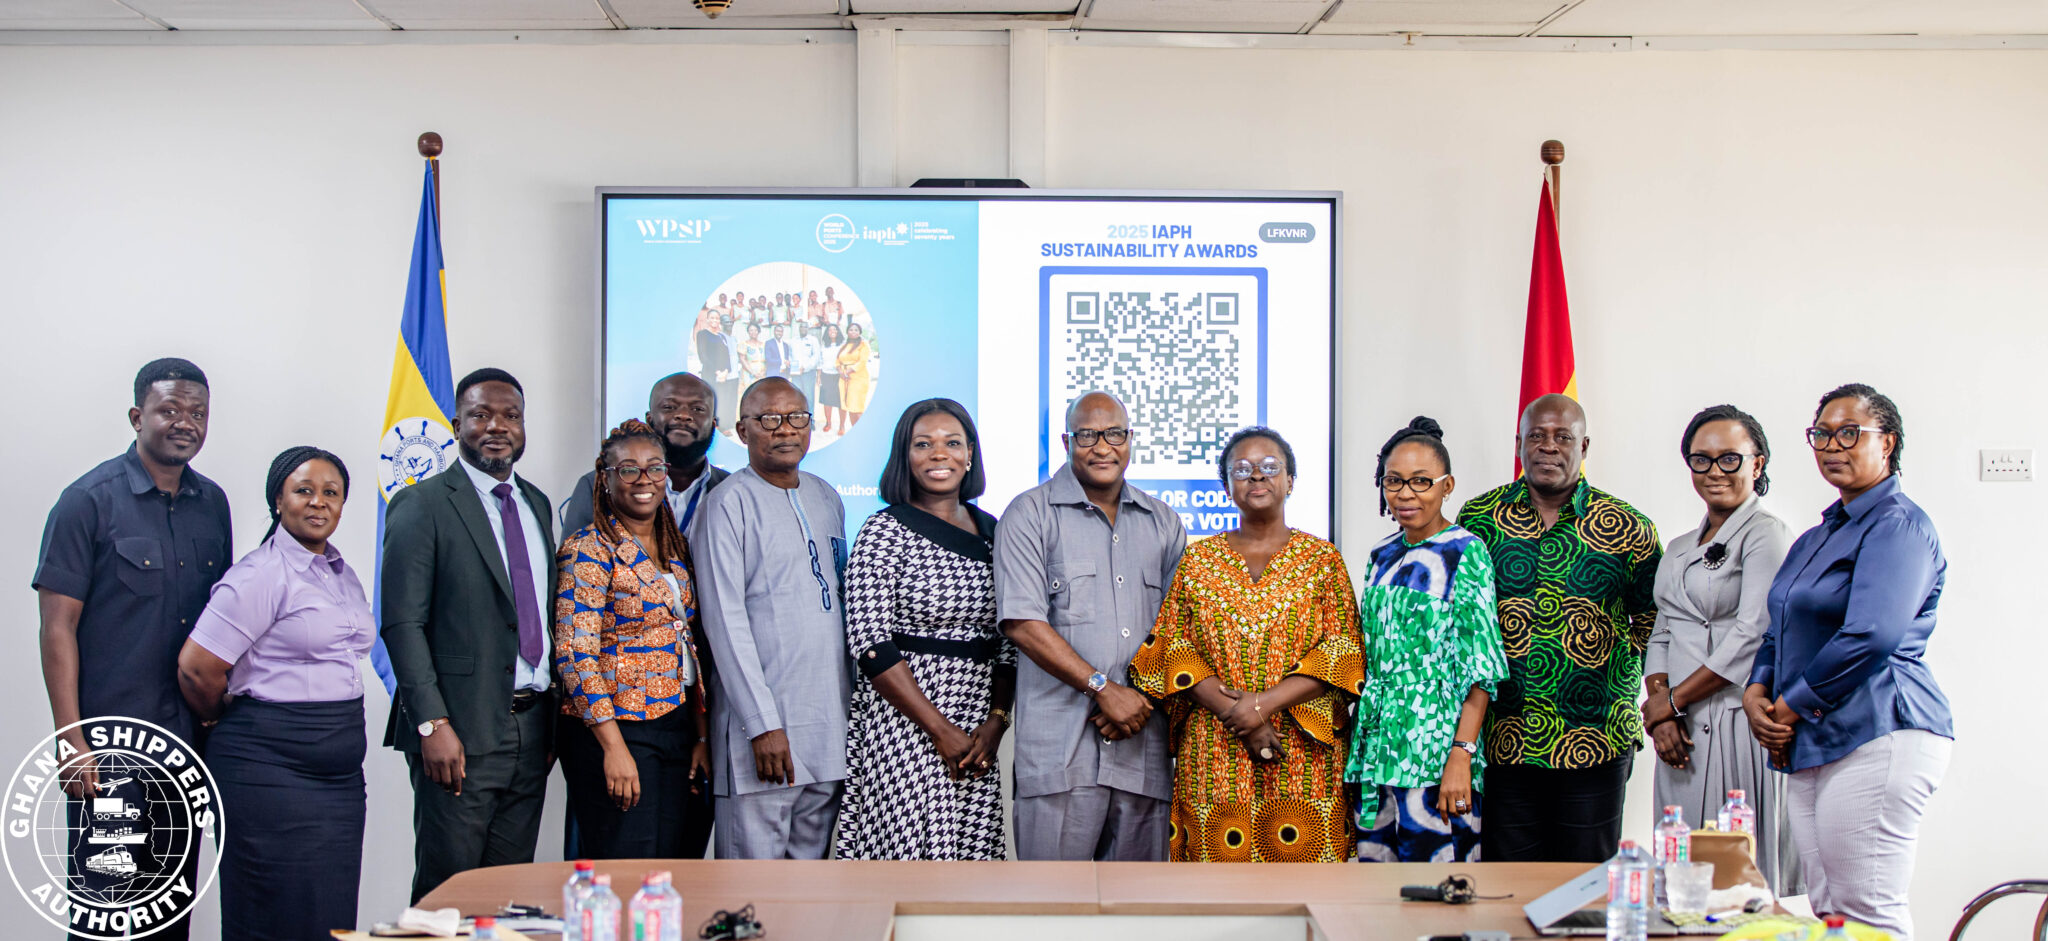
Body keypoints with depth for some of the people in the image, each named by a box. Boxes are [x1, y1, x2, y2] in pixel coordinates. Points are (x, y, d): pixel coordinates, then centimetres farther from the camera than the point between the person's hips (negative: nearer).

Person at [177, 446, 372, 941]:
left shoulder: (342, 574, 14)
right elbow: (196, 668, -14)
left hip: (339, 771, 8)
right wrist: (229, 721, 4)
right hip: (272, 767, -8)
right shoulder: (263, 574, -11)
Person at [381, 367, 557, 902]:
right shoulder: (422, 506, -5)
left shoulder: (536, 504, 16)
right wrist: (433, 724, -18)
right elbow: (402, 624, -10)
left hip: (531, 732, 6)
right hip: (461, 734, -6)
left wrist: (552, 720, 14)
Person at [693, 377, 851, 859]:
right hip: (761, 717, -6)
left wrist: (855, 702, 14)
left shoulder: (826, 498, 16)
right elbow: (725, 621, -11)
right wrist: (763, 724, -16)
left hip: (832, 726, 6)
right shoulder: (729, 503, -5)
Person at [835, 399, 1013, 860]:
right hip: (904, 723, -5)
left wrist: (996, 722, -4)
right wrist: (940, 730, -13)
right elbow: (870, 644, -11)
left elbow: (1008, 643, 12)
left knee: (973, 850, 2)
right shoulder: (885, 531, -4)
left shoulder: (991, 532, 12)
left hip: (978, 732, 5)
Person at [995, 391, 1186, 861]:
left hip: (1144, 744, 4)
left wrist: (1143, 698, -2)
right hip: (1060, 746, -4)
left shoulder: (1163, 523, 17)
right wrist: (1103, 687, -12)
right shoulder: (1030, 515, 2)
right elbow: (1022, 623, -8)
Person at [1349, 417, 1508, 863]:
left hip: (1436, 756, -6)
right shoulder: (1381, 557, 14)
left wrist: (1460, 755, -19)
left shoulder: (1465, 552, -5)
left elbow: (1481, 668, -11)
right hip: (1376, 751, 6)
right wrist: (1359, 751, 11)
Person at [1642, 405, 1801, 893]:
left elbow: (1752, 636, -13)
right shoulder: (1679, 549, 20)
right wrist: (1658, 706, -2)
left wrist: (1672, 701, -8)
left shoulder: (1766, 535, -4)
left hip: (1738, 724, -7)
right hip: (1682, 732, 7)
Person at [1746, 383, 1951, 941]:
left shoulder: (1898, 525, -9)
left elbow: (1872, 636, -22)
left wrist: (1792, 708, -13)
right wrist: (1757, 692, 4)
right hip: (1814, 747, 10)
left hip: (1876, 738, -10)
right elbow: (1781, 629, 25)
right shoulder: (1819, 535, 22)